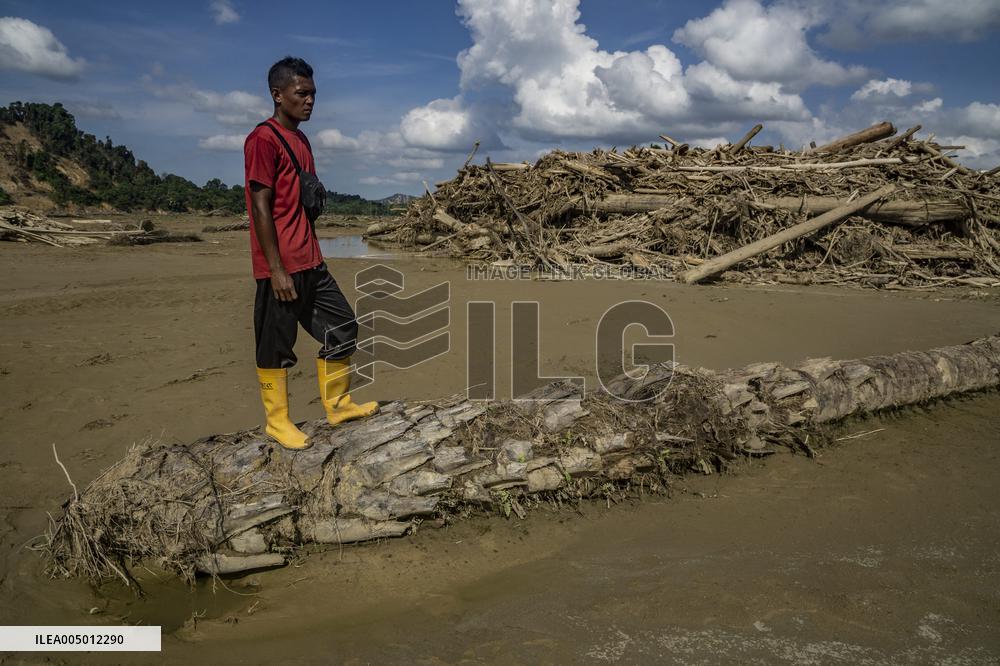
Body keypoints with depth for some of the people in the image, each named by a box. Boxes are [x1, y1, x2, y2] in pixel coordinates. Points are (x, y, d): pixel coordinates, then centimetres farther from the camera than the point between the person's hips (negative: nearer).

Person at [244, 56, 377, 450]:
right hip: (281, 268, -9)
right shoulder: (263, 139, -11)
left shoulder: (301, 140, 17)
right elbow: (260, 206, -16)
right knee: (275, 346, 2)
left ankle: (337, 405, 24)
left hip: (311, 263, 9)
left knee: (342, 326, 12)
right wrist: (276, 269, -19)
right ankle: (277, 422, 16)